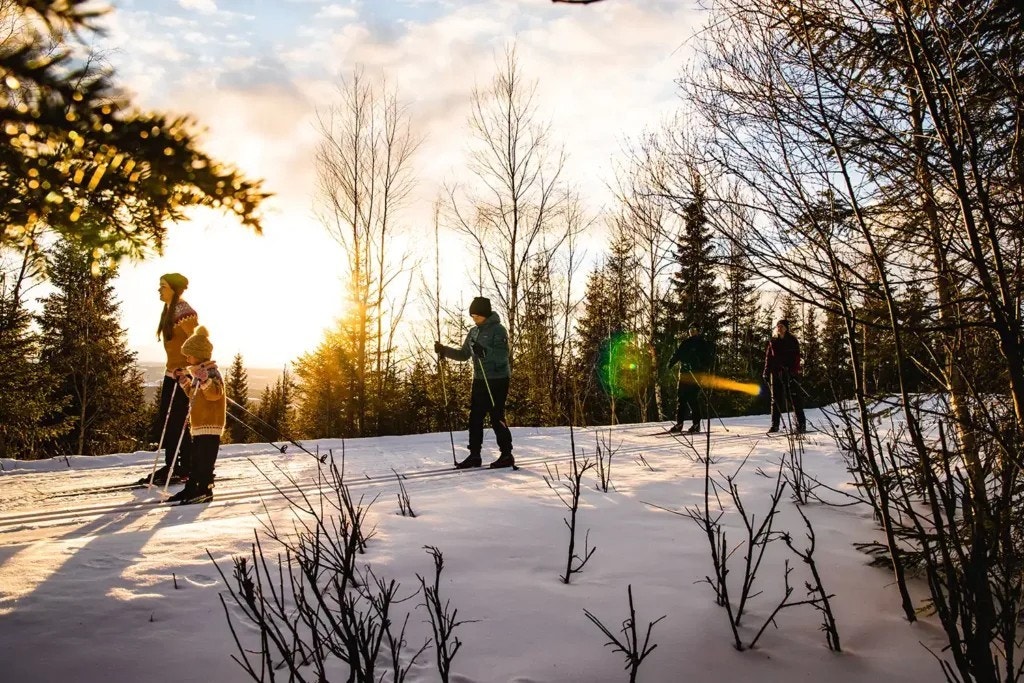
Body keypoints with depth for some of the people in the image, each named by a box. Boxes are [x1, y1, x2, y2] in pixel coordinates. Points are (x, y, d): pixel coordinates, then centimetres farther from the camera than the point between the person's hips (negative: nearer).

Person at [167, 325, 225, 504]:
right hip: (199, 425, 10)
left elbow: (215, 393, -30)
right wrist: (185, 383, 14)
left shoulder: (212, 372, -14)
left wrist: (205, 381, -46)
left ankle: (205, 491, -1)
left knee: (205, 460, -7)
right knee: (196, 459, 16)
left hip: (210, 424, -10)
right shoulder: (197, 373, 16)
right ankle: (191, 488, 23)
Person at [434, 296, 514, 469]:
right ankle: (474, 455, 13)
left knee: (497, 418, -5)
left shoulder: (498, 330, -11)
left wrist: (484, 352, -36)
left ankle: (506, 455, 6)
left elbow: (502, 356, -21)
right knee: (475, 418, 6)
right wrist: (444, 350, 2)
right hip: (479, 380, 7)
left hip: (497, 381, -7)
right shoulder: (473, 332, 11)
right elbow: (463, 354, 15)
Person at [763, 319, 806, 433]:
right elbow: (768, 357, 14)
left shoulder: (792, 341, 4)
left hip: (789, 373, -4)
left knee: (794, 398, -8)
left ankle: (801, 424, -4)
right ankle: (775, 425, 11)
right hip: (775, 373, 4)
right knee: (776, 399, 6)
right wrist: (766, 372, 5)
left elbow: (796, 357, -2)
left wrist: (794, 371, -14)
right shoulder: (772, 341, 13)